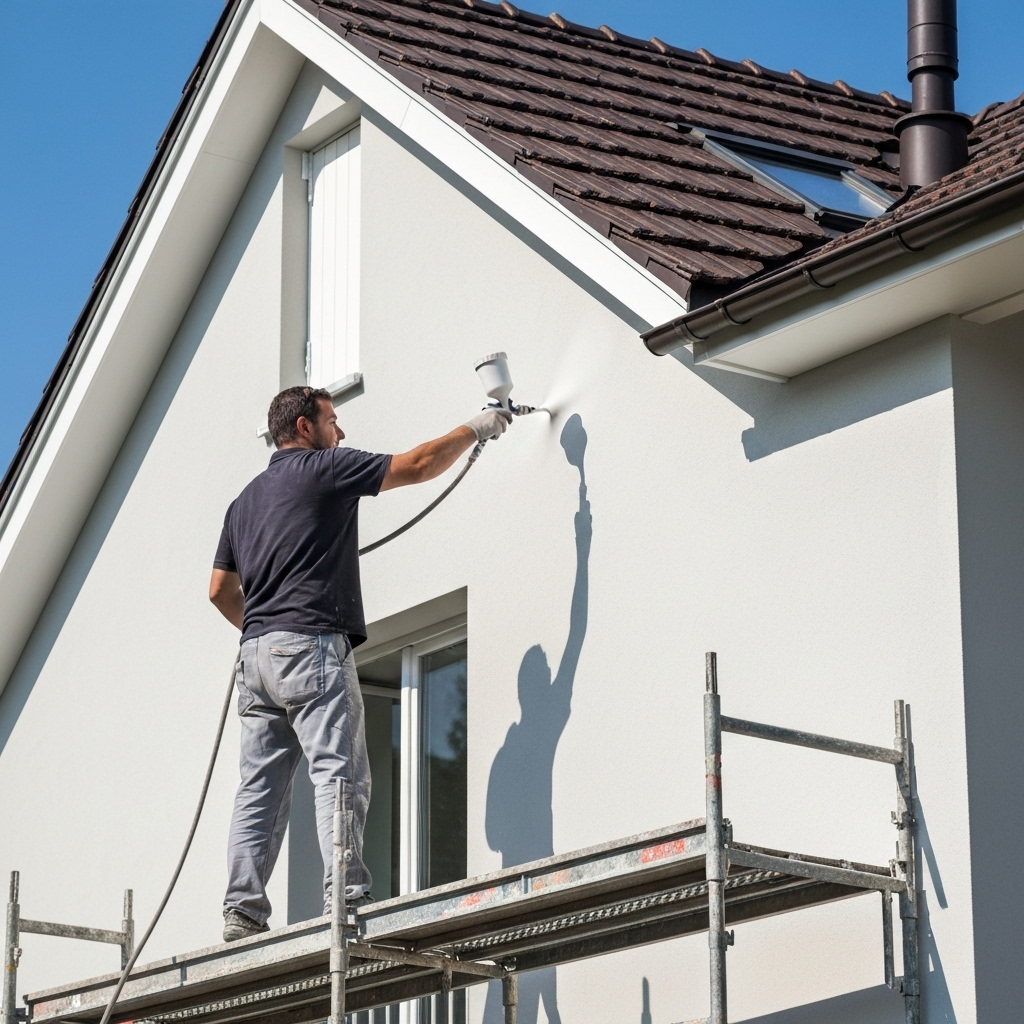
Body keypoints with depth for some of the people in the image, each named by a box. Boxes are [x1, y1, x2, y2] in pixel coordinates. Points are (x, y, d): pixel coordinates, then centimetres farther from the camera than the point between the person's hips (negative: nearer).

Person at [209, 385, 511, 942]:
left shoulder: (246, 498, 24)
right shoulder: (324, 468, 2)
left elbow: (220, 590, 23)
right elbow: (417, 466, 3)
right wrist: (474, 429, 15)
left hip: (257, 649, 8)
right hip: (311, 643, -8)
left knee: (260, 788, 3)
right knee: (339, 774, -13)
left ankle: (243, 911, -5)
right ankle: (345, 898, -24)